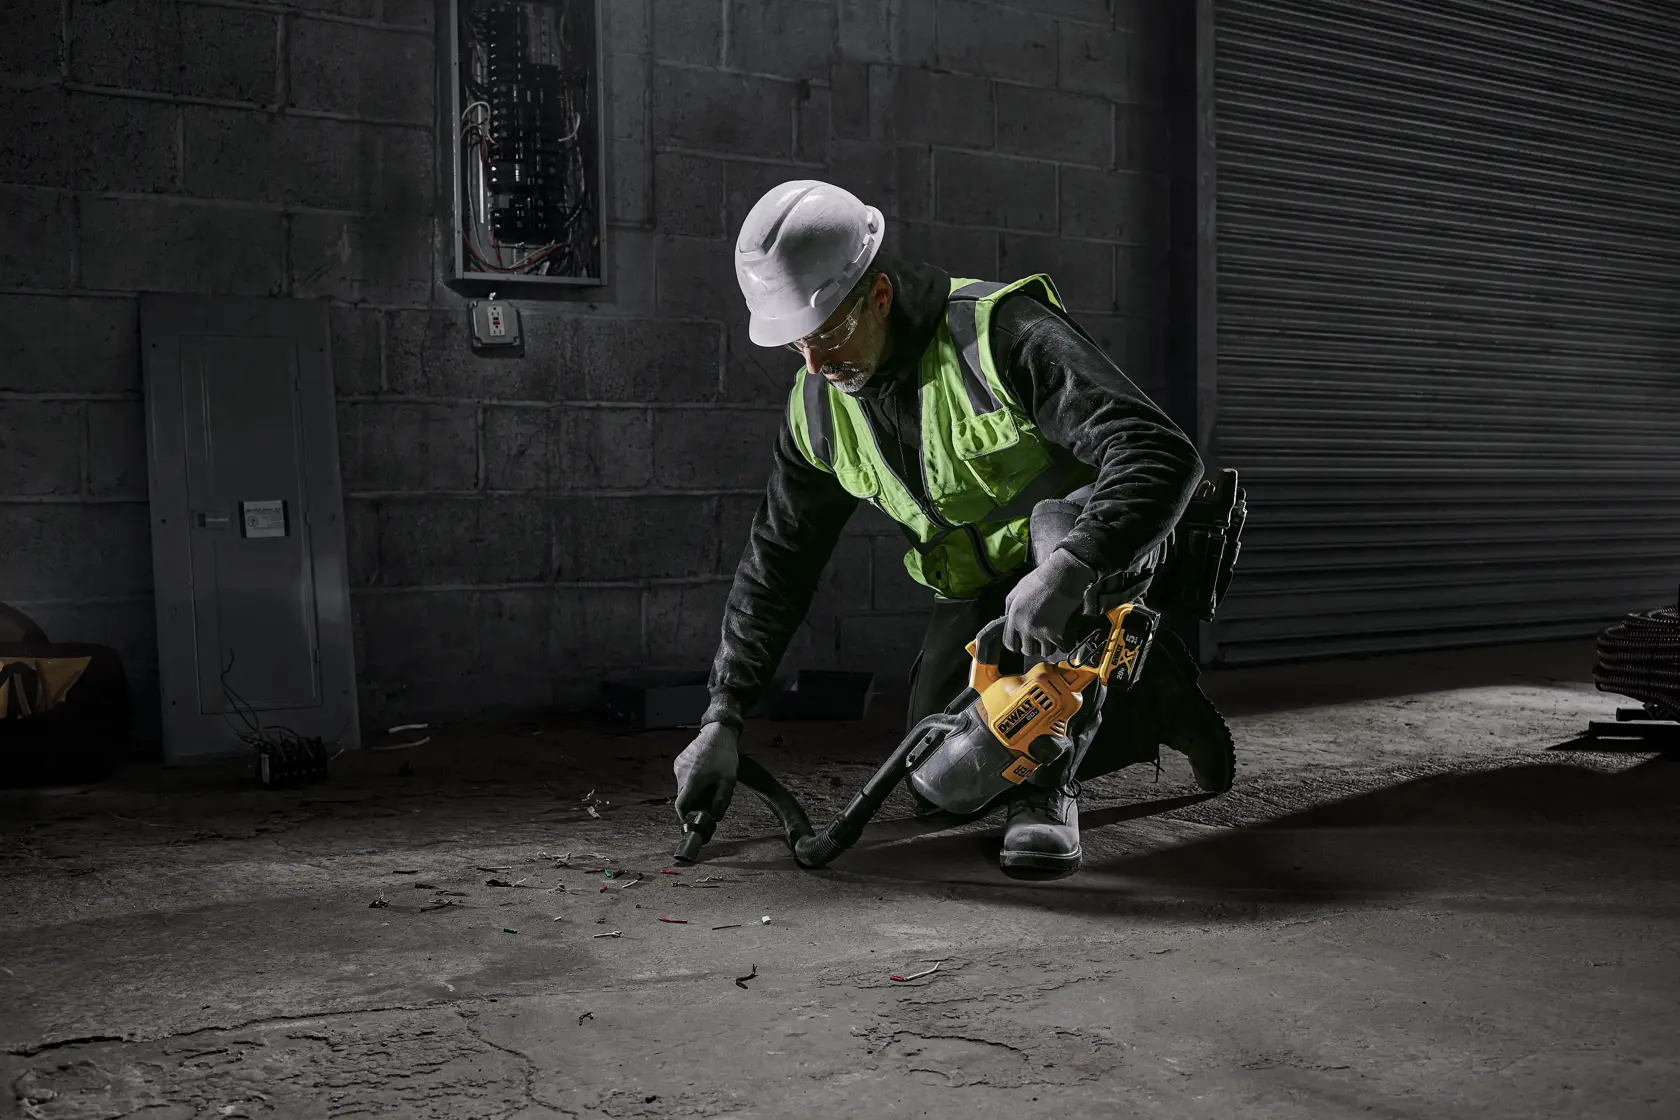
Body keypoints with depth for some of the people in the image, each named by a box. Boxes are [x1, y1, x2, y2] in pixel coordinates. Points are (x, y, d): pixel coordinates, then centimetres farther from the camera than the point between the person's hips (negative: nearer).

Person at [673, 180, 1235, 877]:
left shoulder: (1003, 332, -30)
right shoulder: (818, 405, -9)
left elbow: (1164, 455, -39)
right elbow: (777, 560, -1)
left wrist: (1068, 570, -56)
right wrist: (720, 722, -7)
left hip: (1106, 557, -5)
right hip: (981, 587, 6)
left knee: (1068, 517, -40)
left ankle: (1047, 790, -25)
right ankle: (1153, 701, 11)